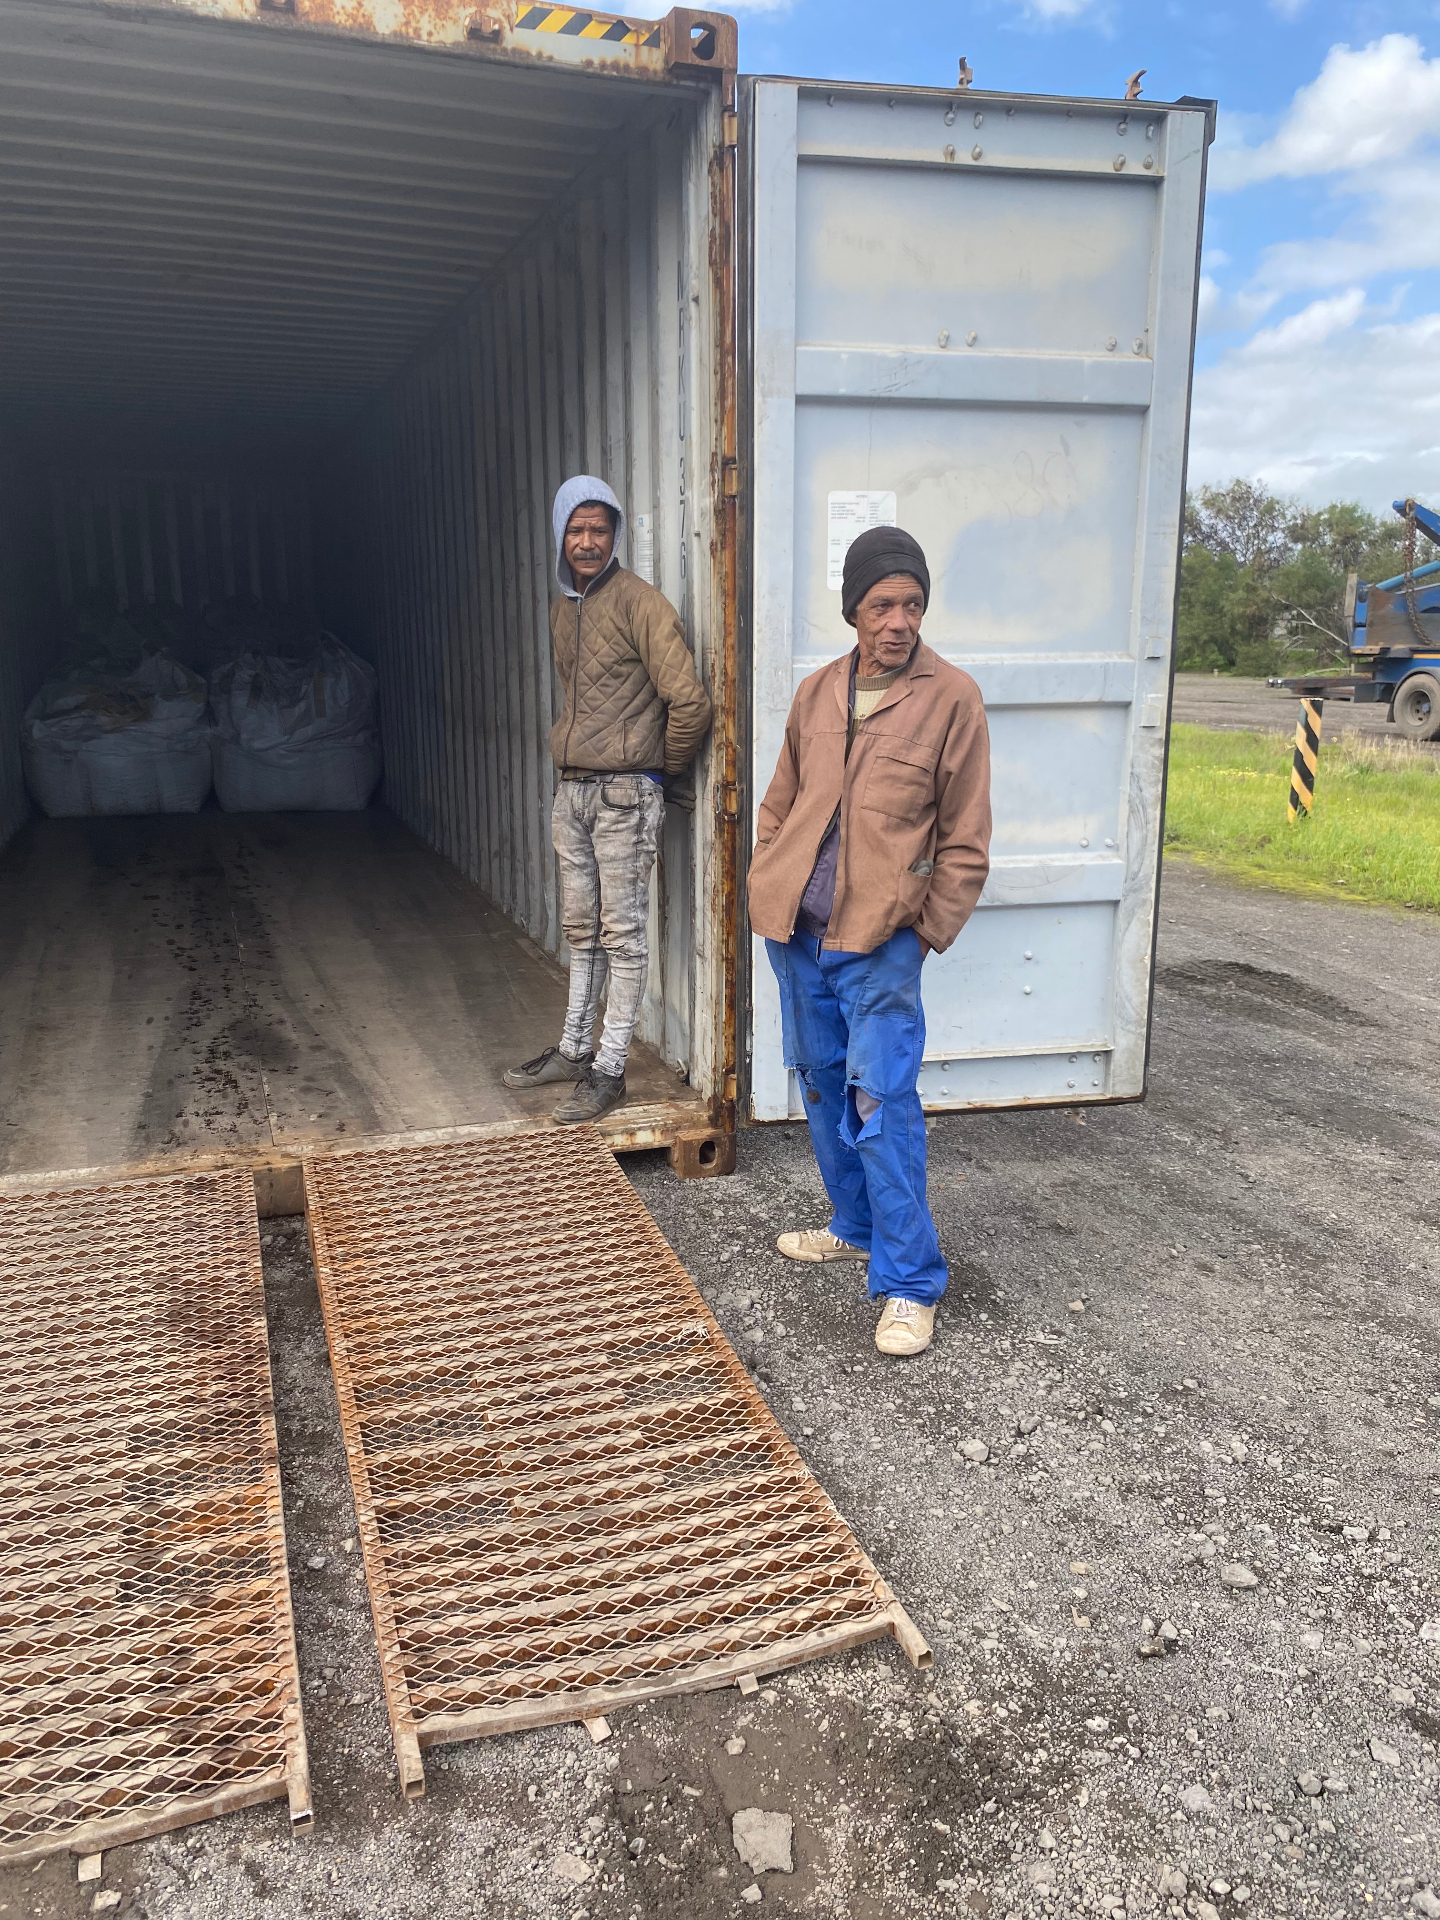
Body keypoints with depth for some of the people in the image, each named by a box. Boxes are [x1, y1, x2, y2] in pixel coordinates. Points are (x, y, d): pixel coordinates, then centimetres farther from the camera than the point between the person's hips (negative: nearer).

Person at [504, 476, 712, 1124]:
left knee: (623, 935, 0)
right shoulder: (561, 607, 13)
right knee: (581, 930, 16)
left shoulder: (639, 602, -12)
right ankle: (574, 1050, 28)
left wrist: (660, 767, -4)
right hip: (571, 791, 8)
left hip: (624, 794, -8)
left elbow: (689, 701, -16)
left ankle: (609, 1070, 7)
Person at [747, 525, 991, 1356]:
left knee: (882, 1103, -9)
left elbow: (965, 841, -4)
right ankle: (858, 1227, 36)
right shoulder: (817, 692, 8)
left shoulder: (951, 697, -6)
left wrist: (926, 931, -7)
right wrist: (769, 889, 10)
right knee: (823, 1083, 17)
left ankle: (910, 1284, 2)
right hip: (797, 931, 6)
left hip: (880, 941, -6)